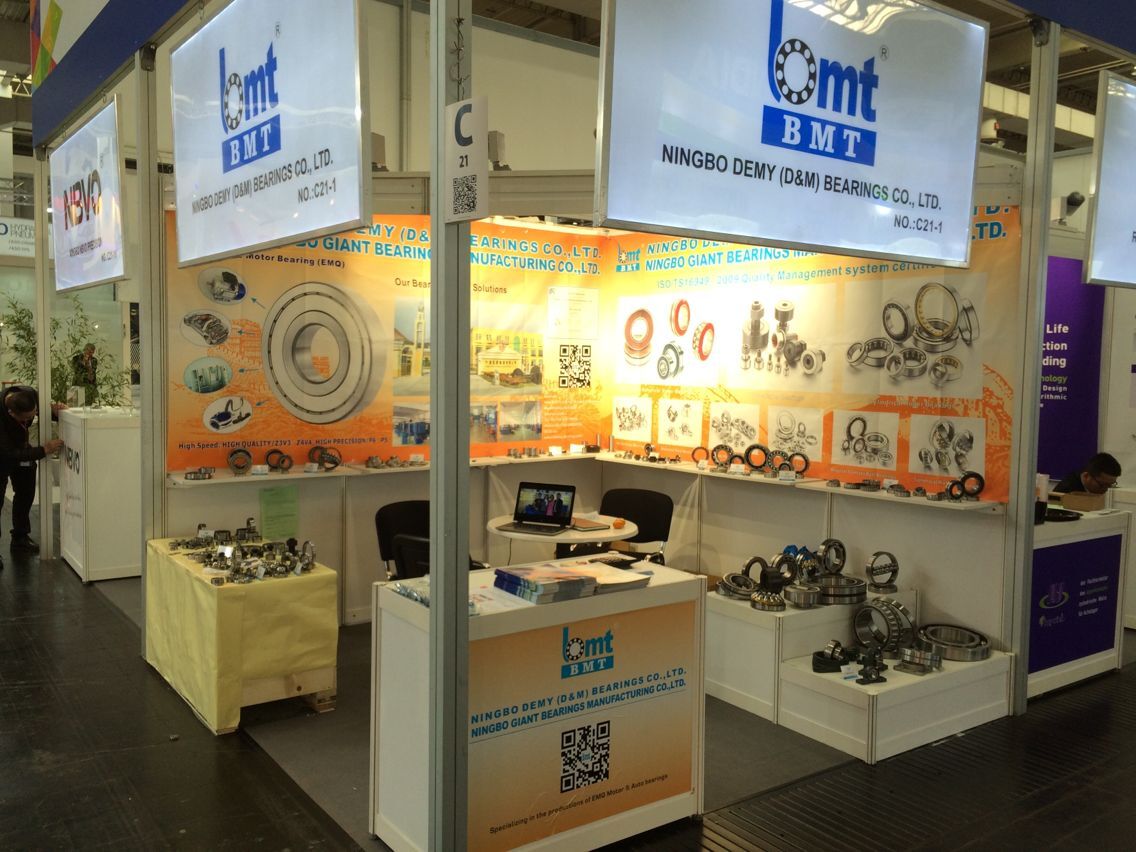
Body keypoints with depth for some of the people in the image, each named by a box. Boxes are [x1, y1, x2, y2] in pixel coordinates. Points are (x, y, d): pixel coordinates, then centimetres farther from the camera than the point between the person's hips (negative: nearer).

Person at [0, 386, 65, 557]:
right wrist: (43, 450, -39)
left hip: (20, 446, 5)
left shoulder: (30, 395, -28)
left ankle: (20, 537, 26)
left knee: (26, 492, 10)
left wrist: (54, 410, -27)